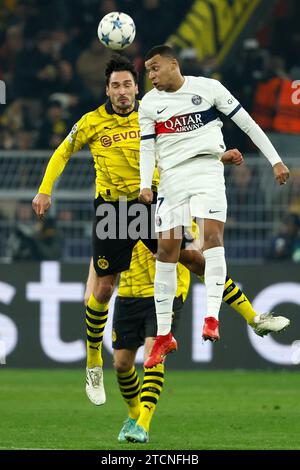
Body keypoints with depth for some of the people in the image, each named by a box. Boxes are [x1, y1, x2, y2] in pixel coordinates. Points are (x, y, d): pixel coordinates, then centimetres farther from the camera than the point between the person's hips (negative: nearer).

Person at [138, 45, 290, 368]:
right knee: (166, 250, 0)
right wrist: (145, 185, -11)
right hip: (171, 180, 3)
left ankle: (212, 317, -29)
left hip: (207, 170, -3)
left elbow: (246, 123, 4)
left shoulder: (208, 87, 0)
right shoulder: (149, 104, 7)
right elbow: (147, 148, 6)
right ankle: (164, 335, 7)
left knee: (212, 236, -22)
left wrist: (275, 160, 3)